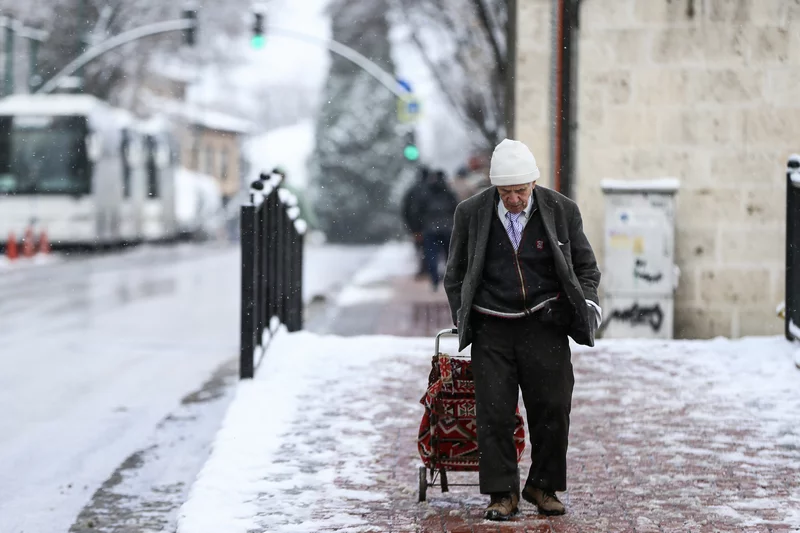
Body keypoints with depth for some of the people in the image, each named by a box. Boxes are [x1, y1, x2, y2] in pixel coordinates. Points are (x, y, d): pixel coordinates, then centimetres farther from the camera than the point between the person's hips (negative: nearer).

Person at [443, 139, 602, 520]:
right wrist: (463, 318, 4)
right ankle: (502, 493, 7)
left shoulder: (561, 211, 1)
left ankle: (543, 487, 16)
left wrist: (587, 300, -2)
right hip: (491, 329, 0)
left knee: (553, 409, 0)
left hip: (544, 327, 0)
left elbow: (585, 265, 14)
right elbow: (456, 274, 13)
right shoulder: (471, 213, 1)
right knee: (494, 413, -3)